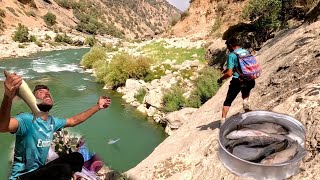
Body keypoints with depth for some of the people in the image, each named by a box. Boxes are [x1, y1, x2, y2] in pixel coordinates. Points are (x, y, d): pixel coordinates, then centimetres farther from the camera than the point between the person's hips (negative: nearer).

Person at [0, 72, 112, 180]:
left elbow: (73, 120, 19)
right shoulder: (27, 119, -22)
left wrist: (98, 106, 18)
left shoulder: (52, 121, 2)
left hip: (39, 170, 8)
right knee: (64, 169, -31)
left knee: (77, 157, 0)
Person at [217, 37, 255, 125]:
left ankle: (223, 120, 6)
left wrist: (220, 79, 0)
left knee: (228, 101, 10)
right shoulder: (246, 52, 7)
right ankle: (245, 101, 14)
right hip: (249, 81, 5)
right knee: (246, 90, 40)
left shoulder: (231, 55, -12)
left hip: (237, 82, -5)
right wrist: (228, 69, 26)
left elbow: (229, 73, -18)